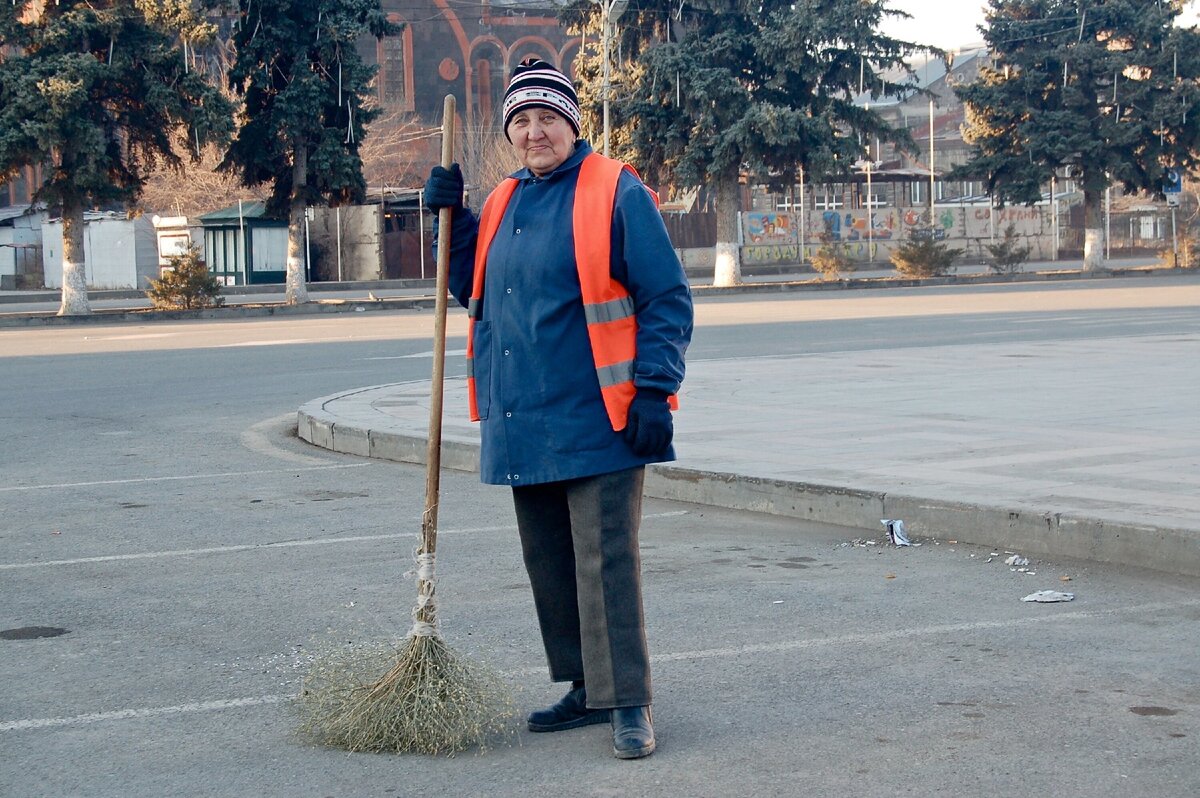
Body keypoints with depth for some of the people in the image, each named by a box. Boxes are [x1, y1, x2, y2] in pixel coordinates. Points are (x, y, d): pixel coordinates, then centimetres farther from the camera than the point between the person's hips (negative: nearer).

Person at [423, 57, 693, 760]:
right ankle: (588, 689, 25)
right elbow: (474, 293, 23)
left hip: (595, 421, -7)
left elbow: (667, 299, -9)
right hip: (522, 425, 7)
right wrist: (452, 219, 11)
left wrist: (654, 392, -16)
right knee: (548, 564, 13)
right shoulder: (504, 203, 15)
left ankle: (629, 703, 0)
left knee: (606, 563, -7)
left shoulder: (615, 193, -6)